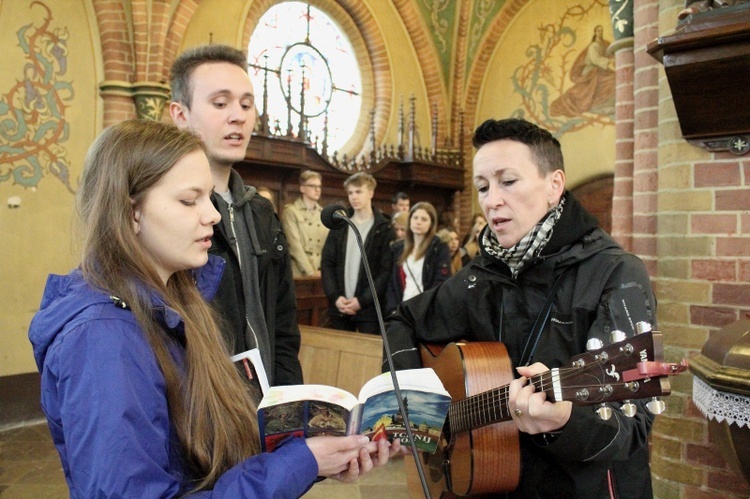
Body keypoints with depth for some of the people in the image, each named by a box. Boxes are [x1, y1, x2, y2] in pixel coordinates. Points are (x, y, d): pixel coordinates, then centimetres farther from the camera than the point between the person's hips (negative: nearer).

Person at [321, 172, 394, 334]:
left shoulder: (384, 229, -1)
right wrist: (335, 296, -7)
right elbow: (327, 263, 6)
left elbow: (386, 270, -7)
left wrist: (362, 300, -14)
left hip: (369, 308, -3)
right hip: (339, 306, 4)